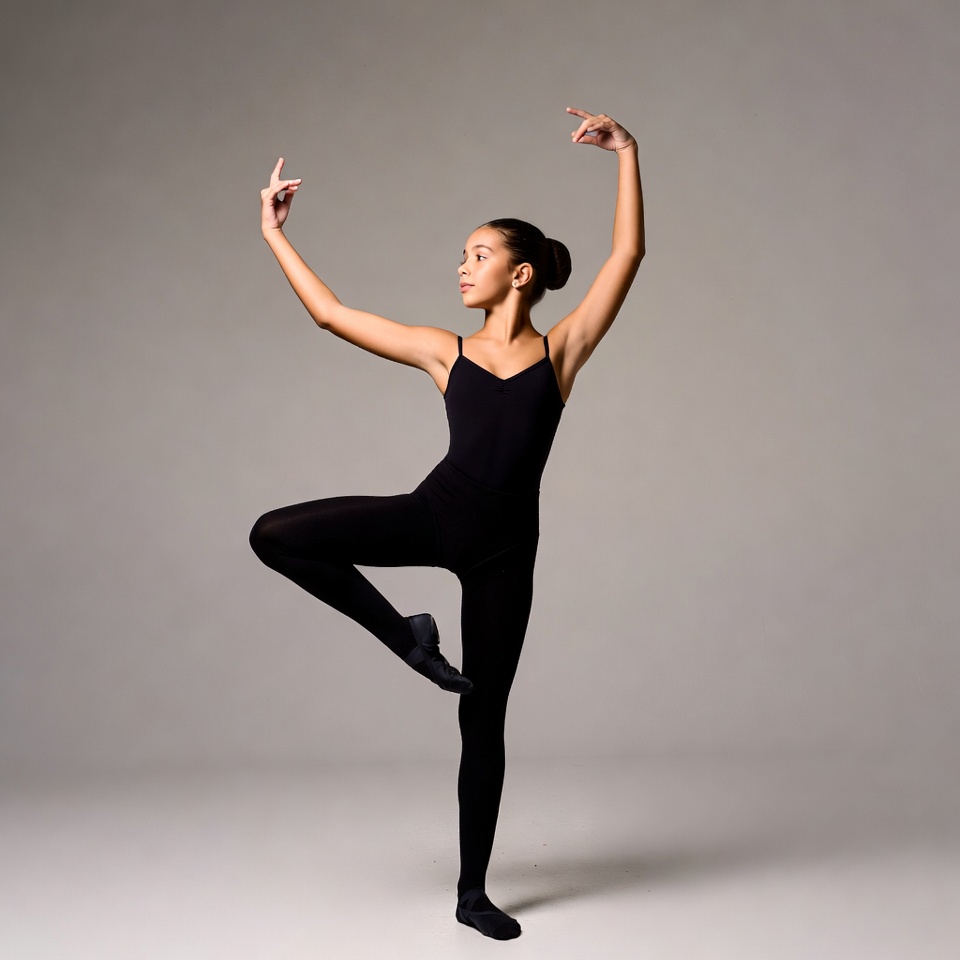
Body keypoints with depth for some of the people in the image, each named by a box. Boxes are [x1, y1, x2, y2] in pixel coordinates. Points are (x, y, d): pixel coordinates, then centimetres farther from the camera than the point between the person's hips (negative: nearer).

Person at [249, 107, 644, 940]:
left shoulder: (561, 349, 2)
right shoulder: (445, 352, 8)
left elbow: (627, 254, -7)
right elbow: (331, 314, 9)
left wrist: (627, 154, -11)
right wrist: (274, 237, 10)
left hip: (504, 547, -2)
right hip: (433, 513, 2)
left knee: (484, 720, 6)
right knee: (276, 536, -16)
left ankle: (473, 893, 21)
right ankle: (405, 635, 2)